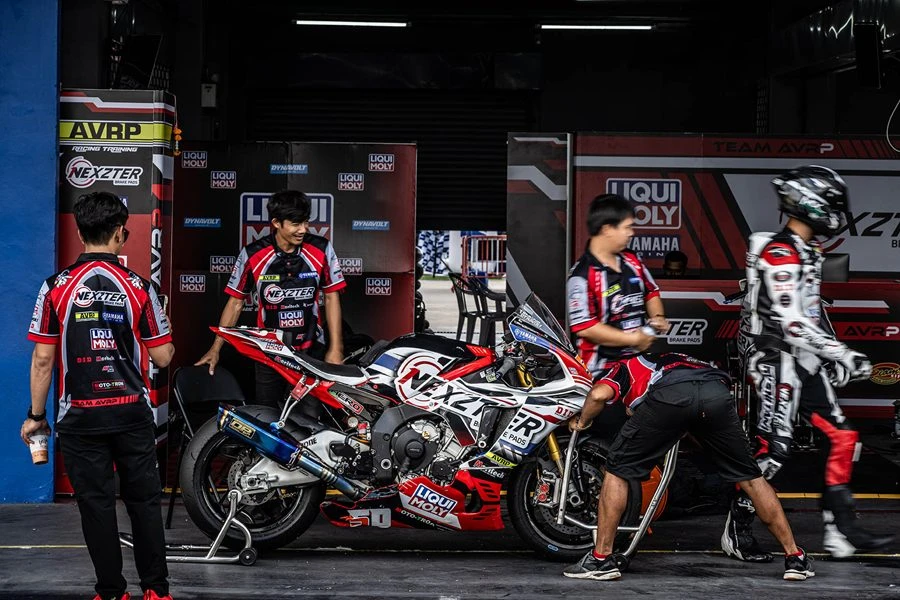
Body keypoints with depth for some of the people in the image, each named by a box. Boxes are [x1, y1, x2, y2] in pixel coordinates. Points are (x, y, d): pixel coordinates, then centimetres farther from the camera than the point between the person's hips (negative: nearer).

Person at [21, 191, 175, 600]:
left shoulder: (56, 287, -6)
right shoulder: (139, 287, -5)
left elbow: (43, 358, -4)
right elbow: (162, 357, -1)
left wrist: (36, 415, 5)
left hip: (80, 416, 0)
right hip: (132, 412, 0)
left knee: (96, 503, 6)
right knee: (144, 500, 9)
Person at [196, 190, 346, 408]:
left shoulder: (321, 250, -7)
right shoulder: (253, 255, -8)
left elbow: (332, 297, 0)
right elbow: (235, 302, 1)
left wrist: (336, 349, -4)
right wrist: (215, 349, 1)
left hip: (312, 350, 0)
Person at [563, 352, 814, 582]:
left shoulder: (622, 367, 38)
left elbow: (600, 394, 13)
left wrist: (581, 421, 32)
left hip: (669, 394, -4)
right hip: (717, 391, 4)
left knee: (618, 469, 16)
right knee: (750, 477, 20)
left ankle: (601, 559, 14)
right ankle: (795, 558, 23)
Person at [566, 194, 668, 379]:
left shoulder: (632, 260, 11)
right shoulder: (582, 275, -15)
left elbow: (651, 291, 26)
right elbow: (584, 327, -21)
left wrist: (658, 316, 4)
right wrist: (632, 339, -14)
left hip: (638, 362, 7)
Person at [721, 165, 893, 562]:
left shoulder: (807, 253, 14)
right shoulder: (779, 254, -18)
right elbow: (793, 324, -24)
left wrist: (835, 359, 17)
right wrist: (845, 355, -23)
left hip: (806, 363, 10)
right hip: (779, 363, -10)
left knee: (841, 439, 5)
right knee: (774, 448, -8)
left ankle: (842, 531, 7)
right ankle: (737, 532, 4)